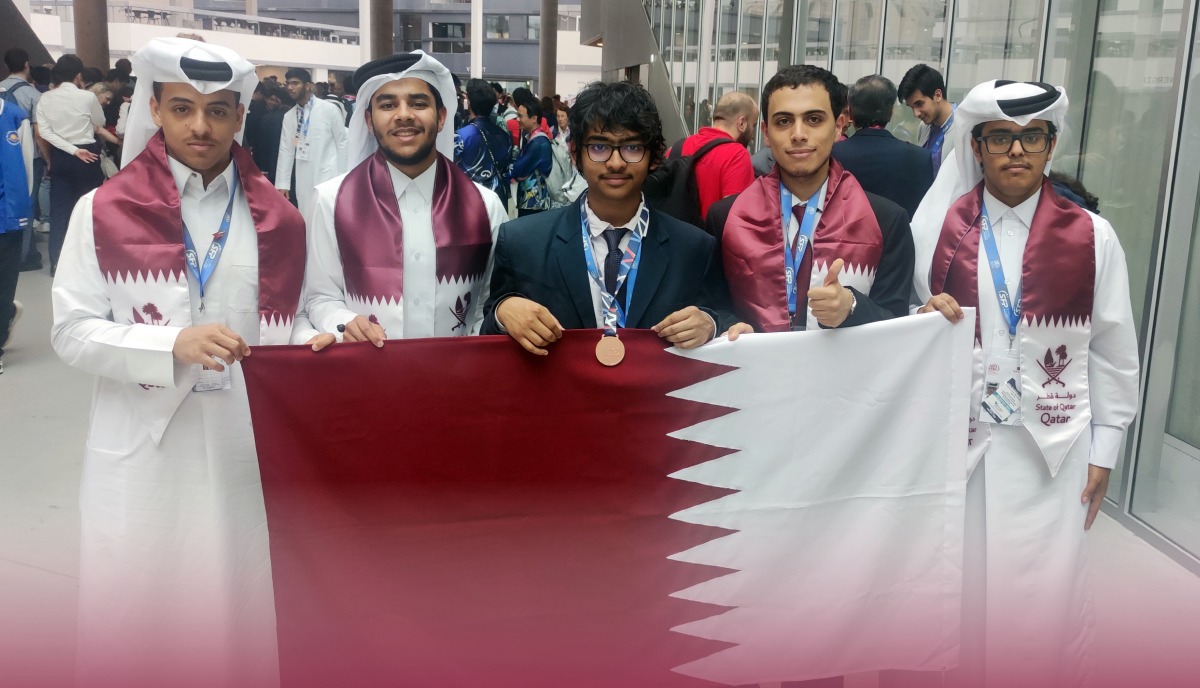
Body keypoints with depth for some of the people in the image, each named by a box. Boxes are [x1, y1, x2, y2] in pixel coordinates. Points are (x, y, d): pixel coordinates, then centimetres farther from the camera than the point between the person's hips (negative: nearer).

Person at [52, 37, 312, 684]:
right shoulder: (104, 211, 0)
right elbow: (72, 330, -4)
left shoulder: (277, 219, 5)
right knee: (138, 610, 9)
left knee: (237, 603, 11)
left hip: (245, 447, 1)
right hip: (142, 450, -1)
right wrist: (173, 345, -18)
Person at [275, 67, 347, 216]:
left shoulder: (329, 109, -2)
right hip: (303, 181, 4)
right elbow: (286, 150, 10)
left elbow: (342, 144, 0)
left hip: (328, 178, -4)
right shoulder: (289, 116, 11)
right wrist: (282, 184, 5)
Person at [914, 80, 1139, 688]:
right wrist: (926, 317, -13)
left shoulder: (1092, 237, -2)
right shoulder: (940, 228, 1)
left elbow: (1112, 350, 4)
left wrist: (1103, 450, 4)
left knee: (1042, 593, 3)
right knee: (957, 579, 10)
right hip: (957, 436, 1)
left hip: (1051, 445, -1)